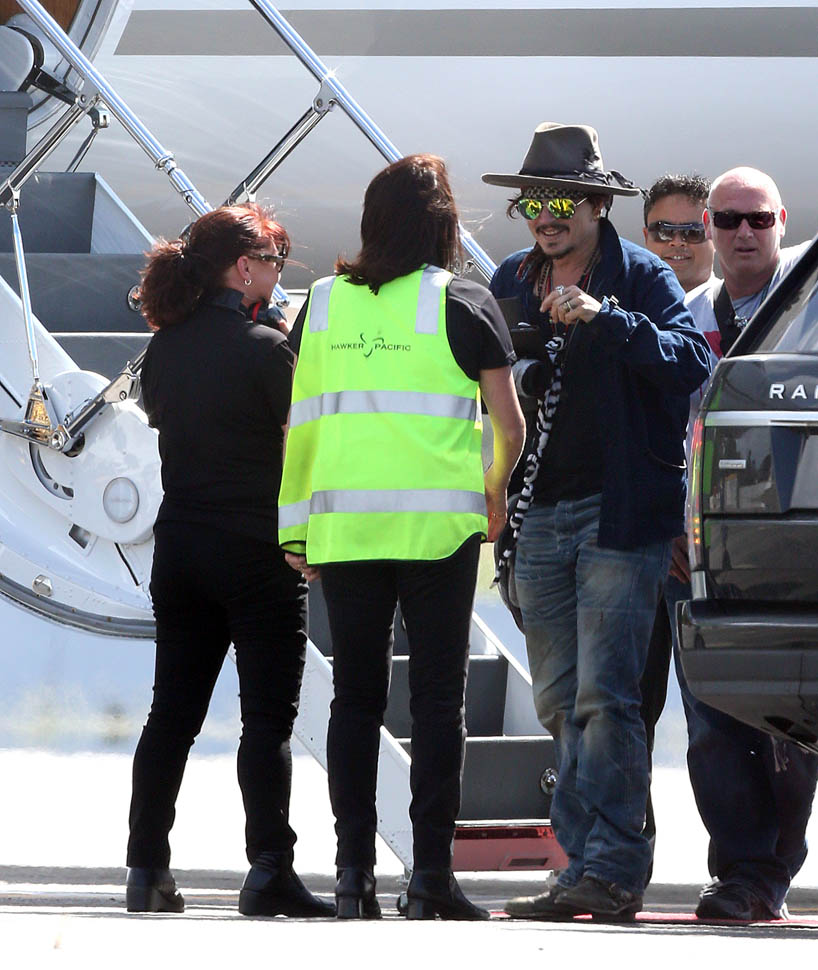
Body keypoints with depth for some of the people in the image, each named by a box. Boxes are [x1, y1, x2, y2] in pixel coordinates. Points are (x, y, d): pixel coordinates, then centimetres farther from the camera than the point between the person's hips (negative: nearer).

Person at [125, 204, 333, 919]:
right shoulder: (263, 347, -14)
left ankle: (147, 869, 11)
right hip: (256, 550, -6)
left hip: (179, 546, 6)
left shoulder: (164, 347, 6)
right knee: (268, 716, -4)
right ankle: (269, 870, -11)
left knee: (173, 712, 11)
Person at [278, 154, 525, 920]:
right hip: (437, 524, -3)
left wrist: (297, 526, 14)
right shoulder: (462, 304, -2)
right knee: (437, 698, 1)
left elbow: (300, 422, 7)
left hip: (345, 525, 3)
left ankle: (353, 869, 4)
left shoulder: (325, 302, 7)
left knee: (355, 697, 8)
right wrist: (495, 488, 17)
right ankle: (430, 872, -4)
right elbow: (508, 420, -2)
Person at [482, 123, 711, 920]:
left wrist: (602, 317, -27)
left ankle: (613, 871, -11)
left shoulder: (640, 278, -3)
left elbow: (692, 361, -19)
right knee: (560, 704, 7)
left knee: (603, 696, -12)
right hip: (539, 517, 6)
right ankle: (585, 866, 12)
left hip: (619, 515, -6)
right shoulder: (511, 283, 14)